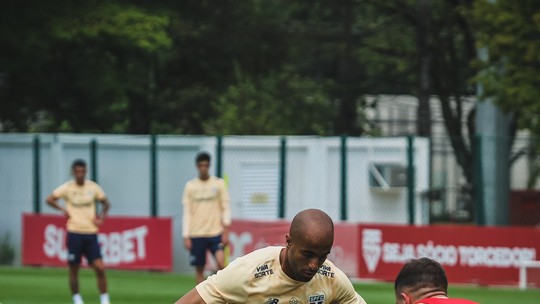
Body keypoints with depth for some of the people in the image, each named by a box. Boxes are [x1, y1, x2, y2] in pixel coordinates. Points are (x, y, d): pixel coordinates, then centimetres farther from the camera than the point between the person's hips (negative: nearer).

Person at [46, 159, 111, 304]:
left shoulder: (93, 187, 5)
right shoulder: (67, 187, -2)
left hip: (91, 233, 1)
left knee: (100, 268, -9)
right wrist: (63, 210, -12)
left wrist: (101, 216, 2)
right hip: (74, 233, -1)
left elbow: (105, 202, 17)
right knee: (74, 269, 4)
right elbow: (50, 199, -2)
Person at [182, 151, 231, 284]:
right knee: (199, 268, 4)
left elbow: (226, 208, 3)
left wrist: (226, 231, -6)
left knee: (221, 262, -20)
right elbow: (187, 212, 5)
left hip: (216, 233, -1)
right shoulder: (190, 186, 5)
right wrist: (186, 237, -1)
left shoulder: (219, 183, 4)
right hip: (196, 234, 1)